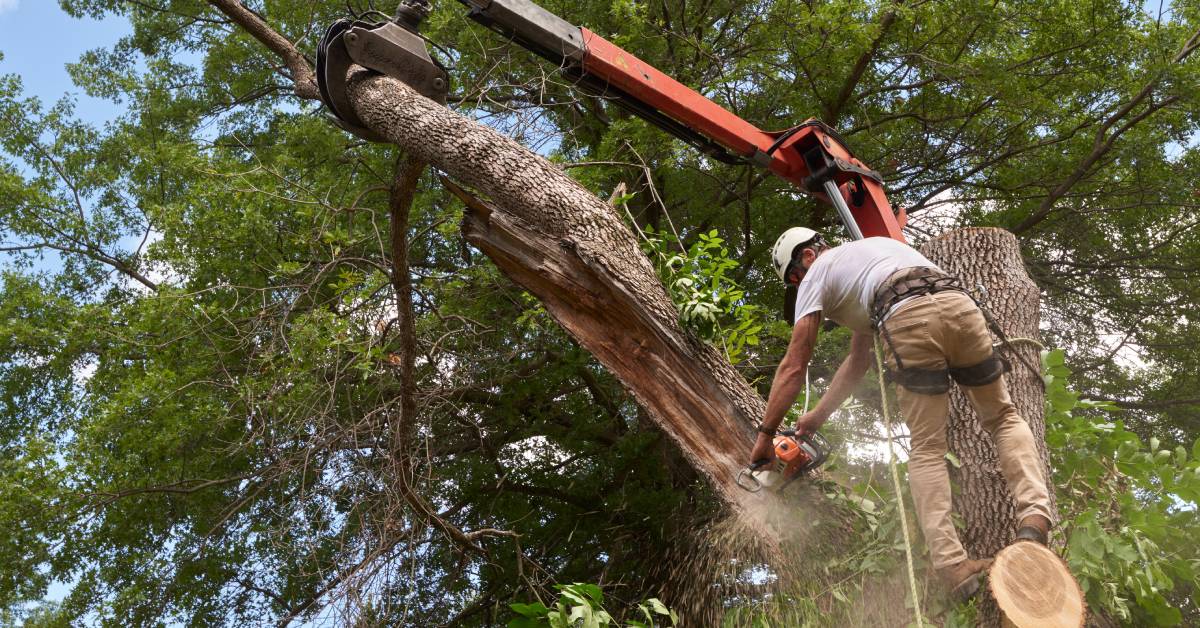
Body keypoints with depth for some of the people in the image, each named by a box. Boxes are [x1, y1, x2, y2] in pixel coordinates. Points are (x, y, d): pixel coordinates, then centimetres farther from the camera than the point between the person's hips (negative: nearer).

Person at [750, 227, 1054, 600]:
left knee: (927, 448, 4)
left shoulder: (818, 274, 23)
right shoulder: (870, 249, 43)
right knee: (1003, 418, 21)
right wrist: (820, 415, 44)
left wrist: (765, 435, 22)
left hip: (909, 320, -5)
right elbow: (858, 360, 42)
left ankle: (953, 567, -7)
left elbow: (793, 367, 17)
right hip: (959, 304, 6)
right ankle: (1034, 517, 0)